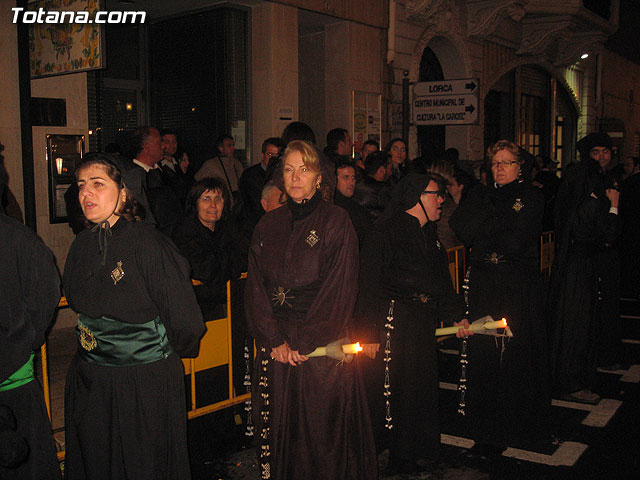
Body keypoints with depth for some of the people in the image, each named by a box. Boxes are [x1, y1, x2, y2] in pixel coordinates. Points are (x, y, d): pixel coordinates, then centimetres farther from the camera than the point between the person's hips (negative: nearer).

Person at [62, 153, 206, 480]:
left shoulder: (147, 243, -20)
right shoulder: (81, 246, 2)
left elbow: (186, 324, -17)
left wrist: (169, 355, -1)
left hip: (145, 384, -6)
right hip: (88, 382, 6)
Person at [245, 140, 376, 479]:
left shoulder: (336, 222, -4)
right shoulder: (267, 226, 9)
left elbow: (340, 289, -10)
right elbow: (255, 288, 5)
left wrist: (304, 343, -13)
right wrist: (274, 340, -6)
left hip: (323, 345, -3)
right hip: (275, 346, 4)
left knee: (323, 427, 3)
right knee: (279, 424, 9)